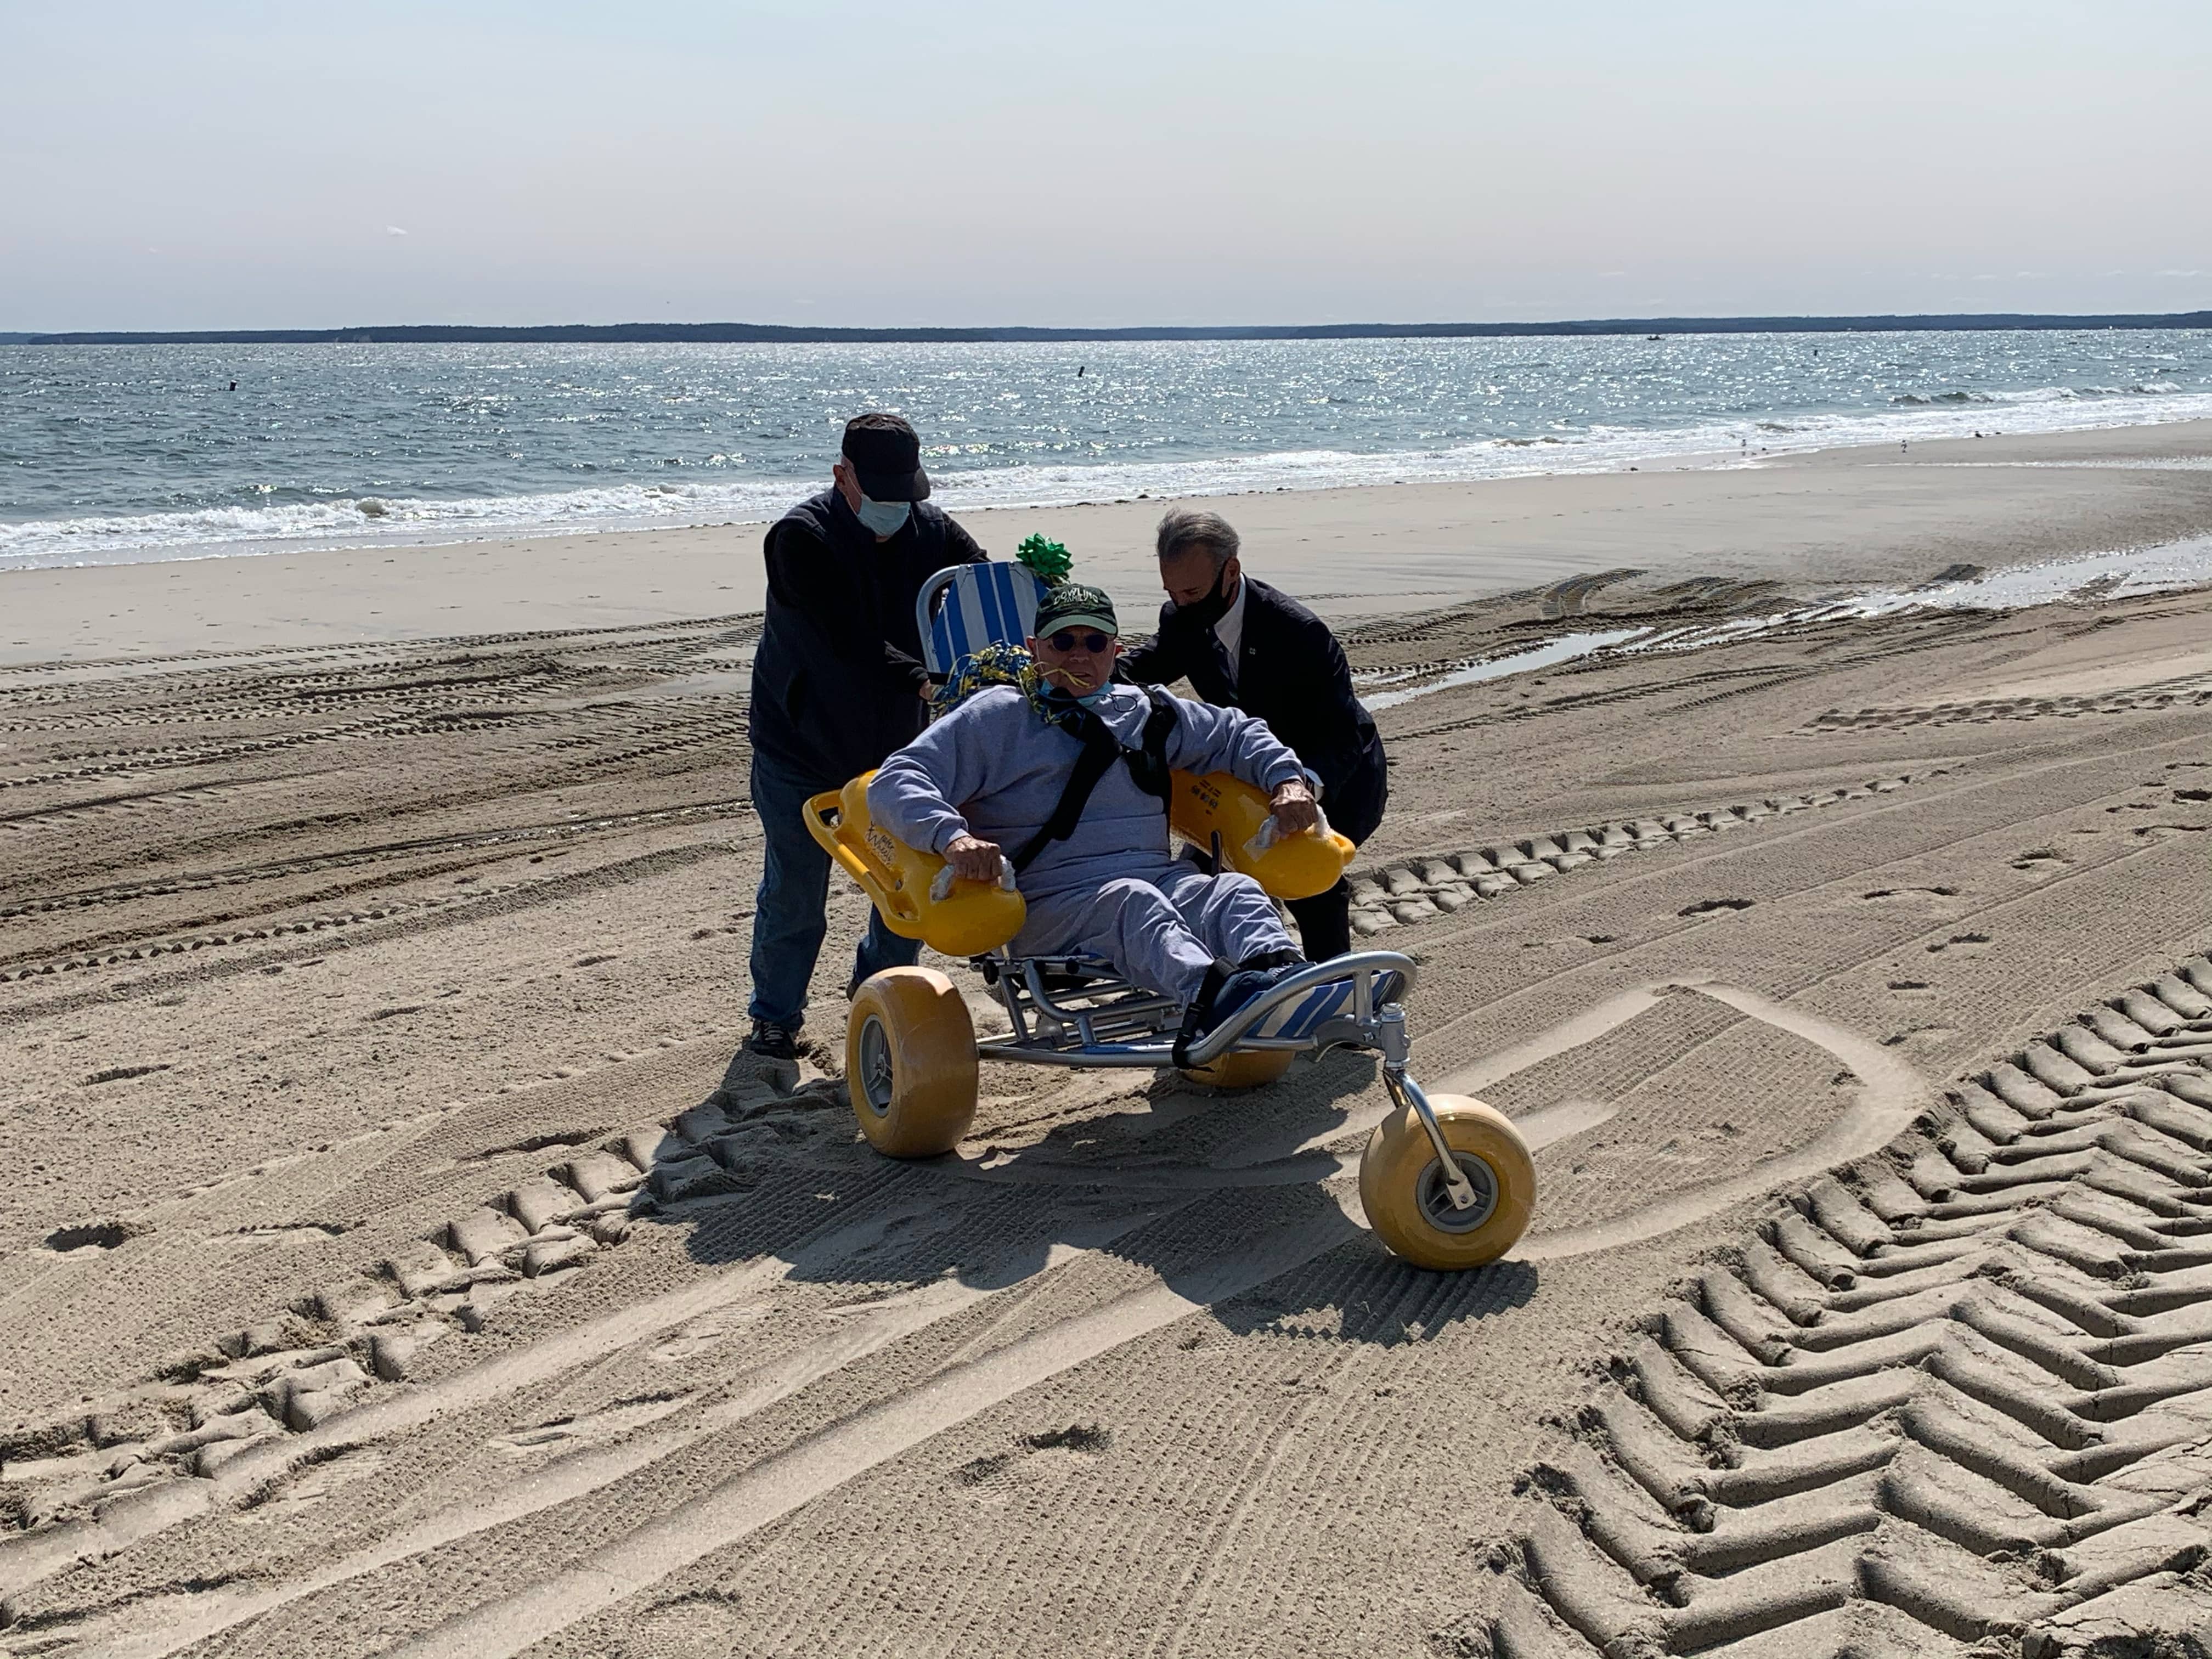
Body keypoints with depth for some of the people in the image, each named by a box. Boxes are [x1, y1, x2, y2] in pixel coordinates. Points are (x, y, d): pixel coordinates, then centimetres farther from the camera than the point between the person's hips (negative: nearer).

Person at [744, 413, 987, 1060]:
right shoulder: (801, 537, -21)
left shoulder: (933, 533, -6)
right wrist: (920, 681, -46)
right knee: (794, 891, 3)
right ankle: (774, 1016, 23)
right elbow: (848, 639, -33)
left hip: (894, 746, 4)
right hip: (801, 750, -4)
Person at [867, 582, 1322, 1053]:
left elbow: (1238, 733, 36)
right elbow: (894, 783, -4)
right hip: (1051, 904, -5)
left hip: (1160, 878, 5)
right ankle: (1209, 994, -67)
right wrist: (950, 835, -25)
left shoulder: (1148, 713, 24)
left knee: (1237, 892, -27)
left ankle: (1284, 972, -60)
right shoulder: (996, 718, 8)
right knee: (1133, 903, -38)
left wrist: (1288, 780, 15)